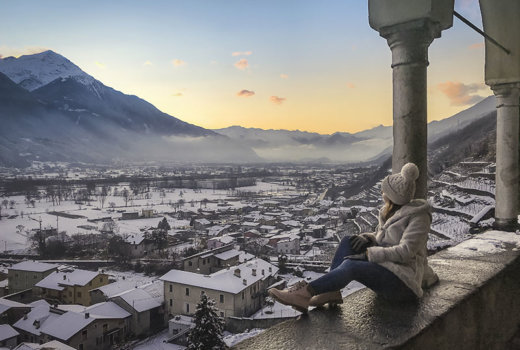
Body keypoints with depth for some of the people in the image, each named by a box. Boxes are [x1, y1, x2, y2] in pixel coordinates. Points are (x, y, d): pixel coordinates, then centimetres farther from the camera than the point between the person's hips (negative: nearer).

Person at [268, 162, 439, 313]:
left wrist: (367, 254, -22)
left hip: (402, 281, -8)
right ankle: (331, 291, -19)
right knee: (347, 242, -11)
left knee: (351, 266, -31)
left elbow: (405, 252, -21)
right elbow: (380, 238, 17)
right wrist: (366, 239, -6)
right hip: (383, 268, 8)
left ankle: (305, 292, -29)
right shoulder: (390, 212, 12)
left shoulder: (418, 216, -12)